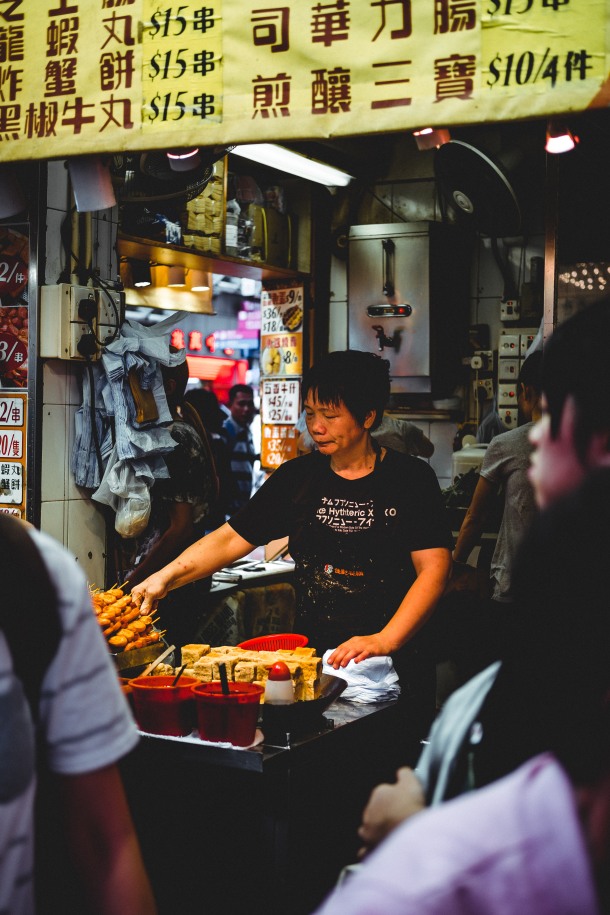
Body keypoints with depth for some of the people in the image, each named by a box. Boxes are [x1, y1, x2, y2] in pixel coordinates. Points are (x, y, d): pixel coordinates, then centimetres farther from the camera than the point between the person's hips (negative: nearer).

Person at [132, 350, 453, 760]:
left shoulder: (410, 478, -3)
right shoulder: (298, 477, 7)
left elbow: (434, 568, -10)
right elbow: (229, 539, 7)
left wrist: (384, 640, -21)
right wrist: (166, 577, -8)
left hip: (394, 663, -2)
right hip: (311, 660, 3)